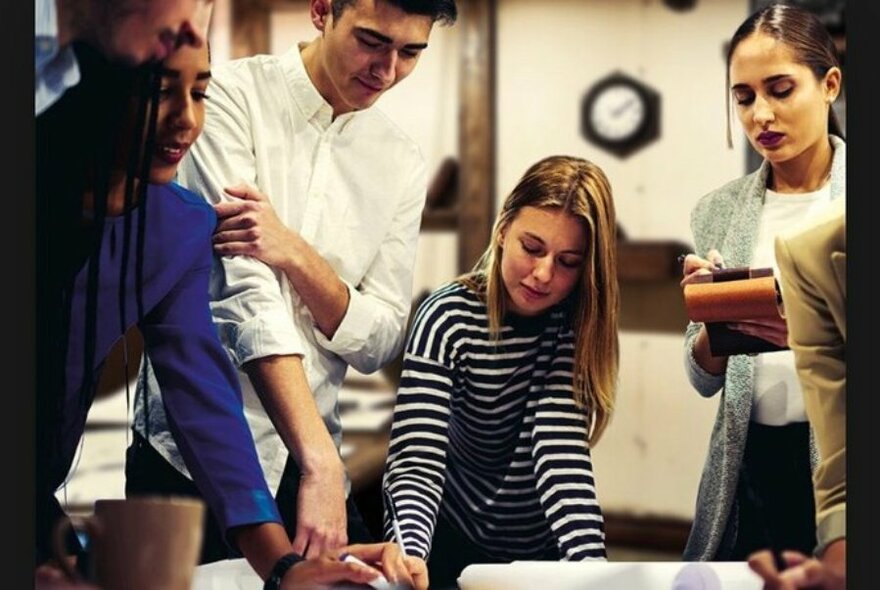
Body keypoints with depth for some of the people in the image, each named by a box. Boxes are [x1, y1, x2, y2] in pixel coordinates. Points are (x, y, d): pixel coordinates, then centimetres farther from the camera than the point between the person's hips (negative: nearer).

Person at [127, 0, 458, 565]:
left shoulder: (402, 162, 5)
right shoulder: (234, 96, -9)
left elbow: (380, 343, 1)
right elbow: (246, 295, -20)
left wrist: (294, 252, -18)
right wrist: (318, 461, -28)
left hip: (314, 459, 4)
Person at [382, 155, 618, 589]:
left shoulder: (578, 324, -10)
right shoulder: (448, 318, -17)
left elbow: (562, 449, -21)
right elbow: (417, 462, -24)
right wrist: (409, 553, -42)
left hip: (543, 551, 2)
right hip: (450, 542, -2)